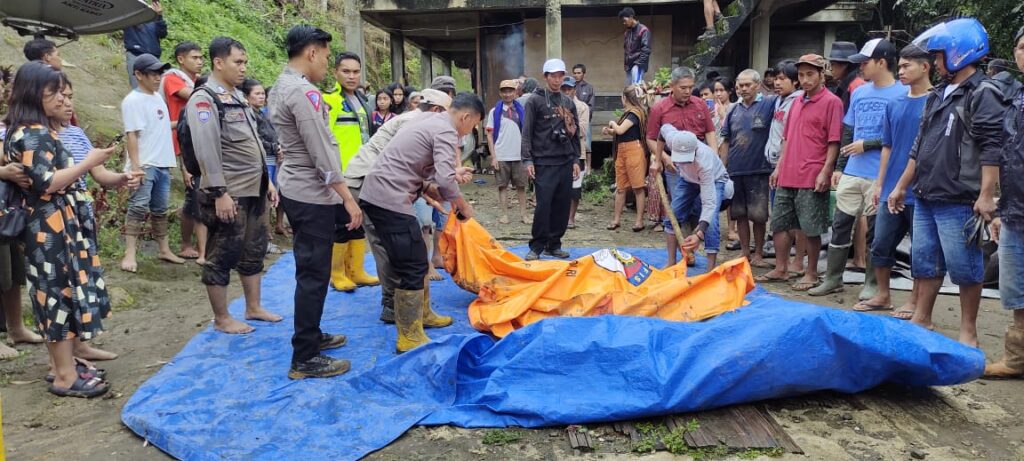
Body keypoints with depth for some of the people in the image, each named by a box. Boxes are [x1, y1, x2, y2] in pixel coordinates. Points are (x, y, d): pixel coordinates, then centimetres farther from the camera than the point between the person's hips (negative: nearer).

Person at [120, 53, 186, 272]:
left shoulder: (158, 97, 14)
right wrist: (135, 166, -22)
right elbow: (131, 135, -17)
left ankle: (164, 250, 25)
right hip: (144, 165, -8)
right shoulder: (133, 101, -11)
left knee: (160, 209, 15)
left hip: (162, 164, 8)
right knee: (138, 208, -9)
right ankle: (129, 254, -7)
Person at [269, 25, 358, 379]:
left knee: (310, 269, 19)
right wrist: (348, 199, -18)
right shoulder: (304, 92, -19)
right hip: (312, 194, -10)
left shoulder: (281, 86, 13)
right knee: (314, 274, -4)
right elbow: (322, 153, -22)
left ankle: (311, 335, 33)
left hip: (296, 188, 10)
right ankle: (304, 359, 3)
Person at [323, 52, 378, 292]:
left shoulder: (361, 101, 15)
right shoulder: (329, 100, -11)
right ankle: (337, 273, 12)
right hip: (341, 174, -8)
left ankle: (356, 271, 23)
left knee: (359, 222, 13)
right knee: (342, 224, -1)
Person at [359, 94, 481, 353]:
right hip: (390, 200, -10)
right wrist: (463, 206, -3)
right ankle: (409, 339, 0)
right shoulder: (446, 131, -10)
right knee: (412, 267, -5)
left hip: (376, 194, 10)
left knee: (416, 259, 20)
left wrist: (431, 191, 14)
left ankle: (421, 313, 34)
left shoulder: (429, 121, 20)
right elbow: (444, 181, -20)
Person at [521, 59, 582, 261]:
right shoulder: (535, 101, 0)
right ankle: (536, 247, 1)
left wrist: (576, 160, 12)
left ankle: (554, 244, 17)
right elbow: (527, 132, -5)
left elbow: (575, 133, 18)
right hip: (544, 162, -5)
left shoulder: (569, 103, 15)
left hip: (566, 162, 5)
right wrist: (528, 160, -12)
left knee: (562, 205, 6)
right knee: (543, 205, -8)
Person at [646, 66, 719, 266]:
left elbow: (710, 133, 10)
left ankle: (711, 258, 17)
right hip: (676, 168, -3)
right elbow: (651, 140, 0)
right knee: (676, 212, 2)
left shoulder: (700, 104, 6)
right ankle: (672, 260, 12)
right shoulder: (659, 109, -2)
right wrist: (665, 158, -13)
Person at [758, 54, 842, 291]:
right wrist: (779, 167, 15)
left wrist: (825, 172, -15)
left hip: (812, 179, -7)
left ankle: (811, 273, 14)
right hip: (787, 176, 7)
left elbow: (834, 141, -10)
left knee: (810, 229, 0)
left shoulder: (831, 102, -6)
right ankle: (781, 269, 23)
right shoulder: (797, 102, 16)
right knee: (779, 224, 11)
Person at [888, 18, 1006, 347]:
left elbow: (992, 149, -16)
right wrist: (901, 187, 21)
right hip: (925, 198, 8)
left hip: (957, 201, -8)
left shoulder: (983, 94, -8)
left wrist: (986, 196, -22)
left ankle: (968, 330, 12)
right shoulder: (937, 96, 18)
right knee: (924, 261, 14)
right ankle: (921, 319, 25)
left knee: (964, 266, 1)